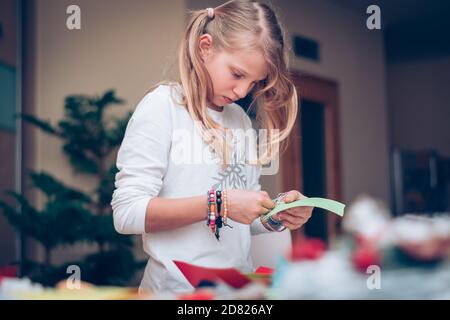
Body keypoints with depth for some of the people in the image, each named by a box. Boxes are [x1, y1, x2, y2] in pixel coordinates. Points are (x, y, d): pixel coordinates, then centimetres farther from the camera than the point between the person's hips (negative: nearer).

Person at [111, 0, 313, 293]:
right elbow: (126, 214, -16)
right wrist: (219, 203, -23)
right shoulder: (163, 105, -8)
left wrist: (276, 216, -8)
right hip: (179, 287, -5)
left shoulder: (242, 119, 8)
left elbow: (244, 219, 12)